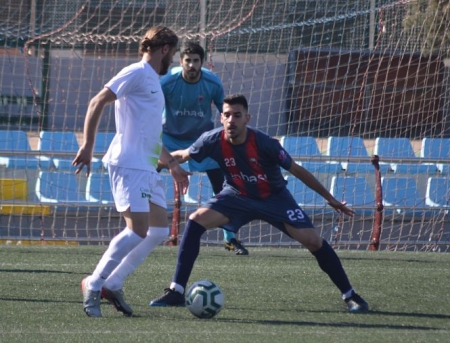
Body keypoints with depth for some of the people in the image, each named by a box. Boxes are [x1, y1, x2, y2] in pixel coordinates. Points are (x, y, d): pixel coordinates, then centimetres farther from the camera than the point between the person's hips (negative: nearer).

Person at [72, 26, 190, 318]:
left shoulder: (153, 81, 23)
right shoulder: (137, 73, -6)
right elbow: (97, 102, -13)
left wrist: (173, 165, 31)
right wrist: (88, 147, -19)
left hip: (148, 168, 10)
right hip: (129, 164, -10)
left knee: (160, 230, 5)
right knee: (138, 230, -16)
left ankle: (111, 285, 8)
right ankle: (93, 285, -7)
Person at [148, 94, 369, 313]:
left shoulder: (264, 144, -29)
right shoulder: (214, 141, -22)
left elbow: (296, 170, -16)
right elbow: (184, 155, -1)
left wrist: (329, 198, -10)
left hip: (274, 197, -2)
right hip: (238, 196, 2)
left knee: (312, 240, -15)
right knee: (196, 221, -19)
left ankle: (350, 296, 1)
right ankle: (176, 292, -13)